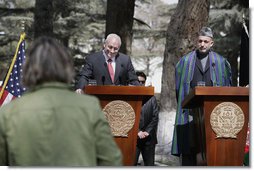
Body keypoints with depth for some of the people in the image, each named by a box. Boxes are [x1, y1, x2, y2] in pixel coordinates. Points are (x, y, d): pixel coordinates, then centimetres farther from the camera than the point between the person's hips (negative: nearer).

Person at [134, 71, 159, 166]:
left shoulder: (151, 98, 12)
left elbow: (155, 117, 7)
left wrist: (147, 132, -5)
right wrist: (138, 132, -9)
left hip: (148, 137, 3)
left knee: (149, 164, 5)